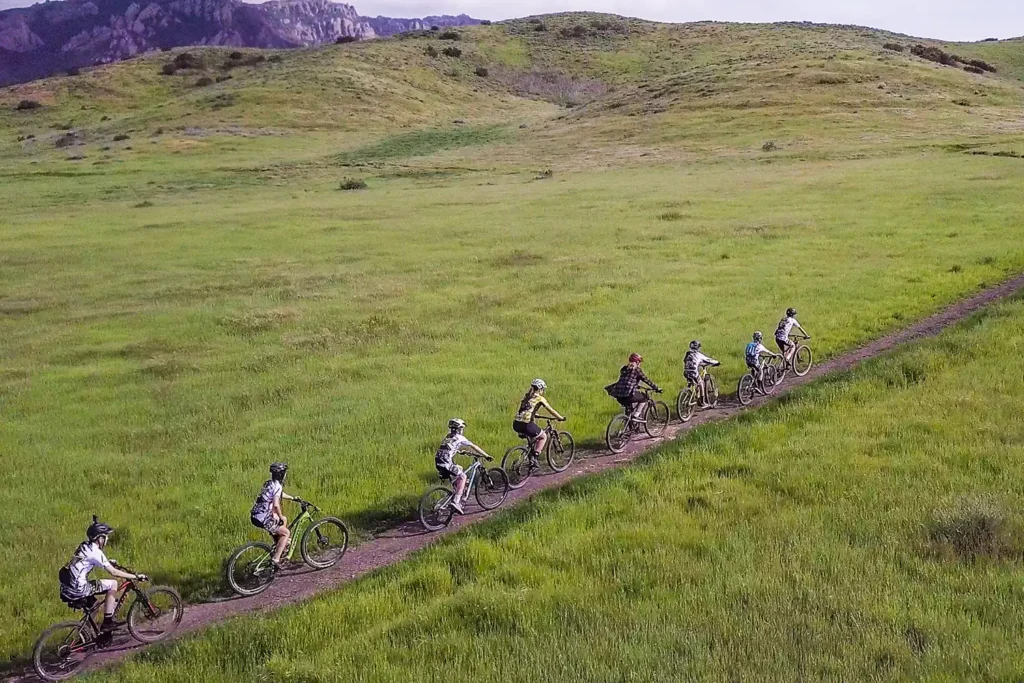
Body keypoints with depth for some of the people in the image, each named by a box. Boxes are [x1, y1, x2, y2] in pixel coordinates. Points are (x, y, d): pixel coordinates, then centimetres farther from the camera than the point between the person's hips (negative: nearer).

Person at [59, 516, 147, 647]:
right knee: (113, 584, -1)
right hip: (77, 590, -9)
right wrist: (136, 576, -9)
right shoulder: (95, 551, -12)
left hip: (67, 590, 9)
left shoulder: (85, 547, 14)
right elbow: (114, 572, -15)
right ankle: (107, 623, 4)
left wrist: (109, 562, 39)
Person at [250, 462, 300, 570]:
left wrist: (294, 498, 42)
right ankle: (275, 560, -2)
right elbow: (276, 504, -24)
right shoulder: (277, 486, -14)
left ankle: (279, 548, 32)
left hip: (255, 515, 9)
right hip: (263, 519, -9)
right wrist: (281, 517, -9)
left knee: (283, 520, 27)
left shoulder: (270, 483, 15)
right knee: (286, 533, 4)